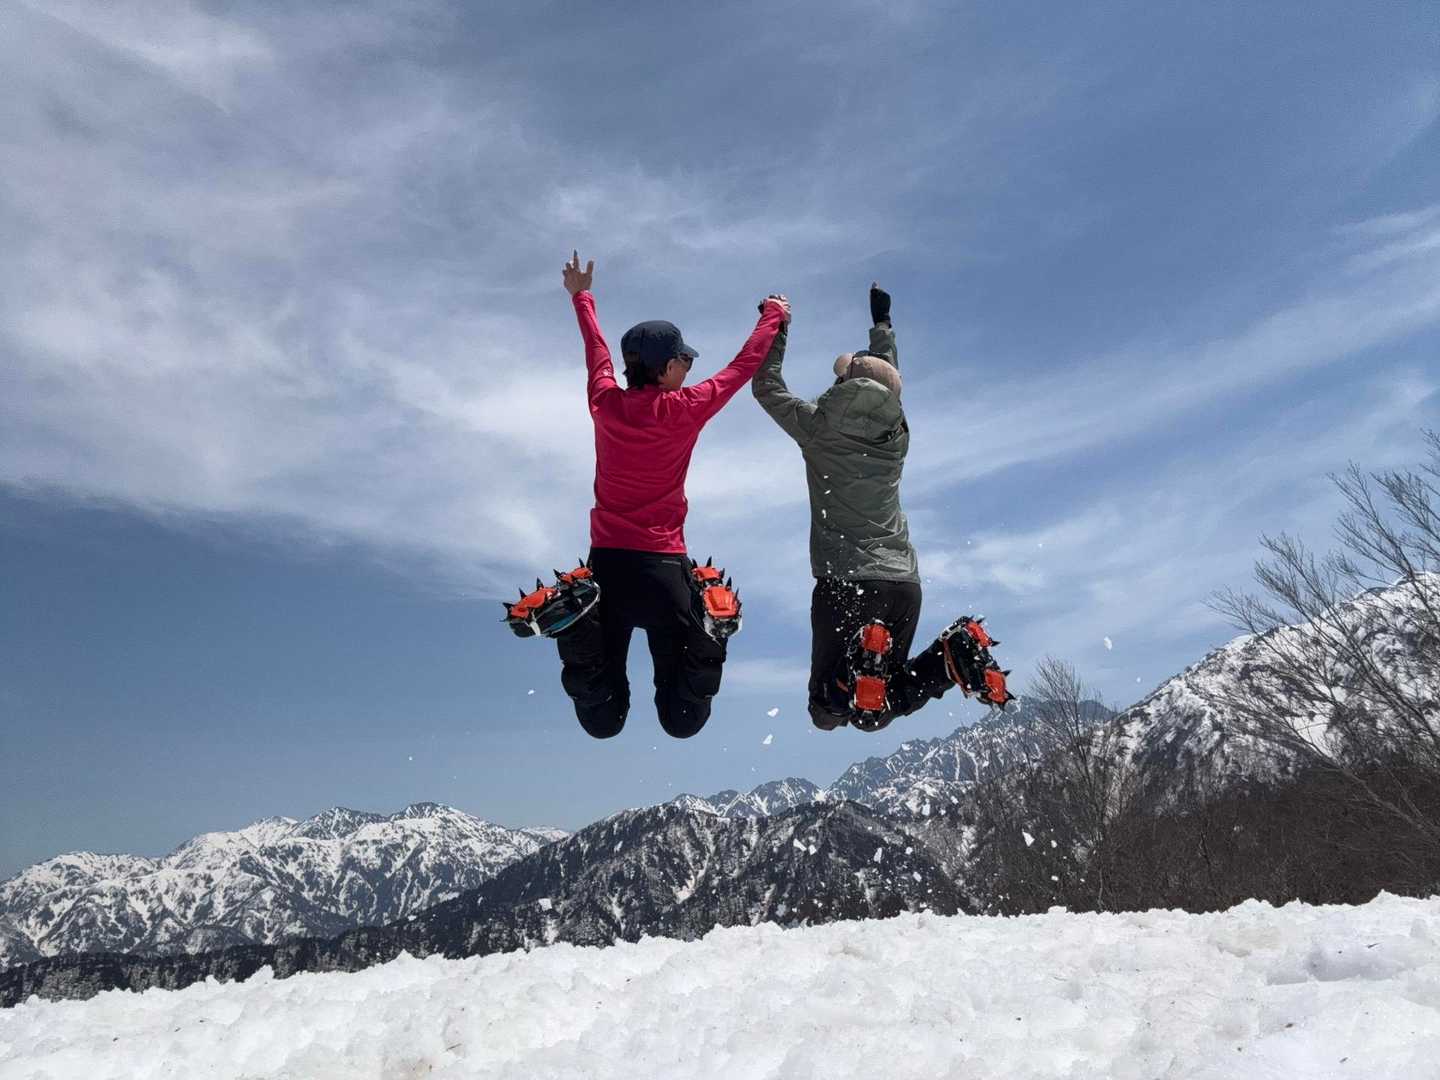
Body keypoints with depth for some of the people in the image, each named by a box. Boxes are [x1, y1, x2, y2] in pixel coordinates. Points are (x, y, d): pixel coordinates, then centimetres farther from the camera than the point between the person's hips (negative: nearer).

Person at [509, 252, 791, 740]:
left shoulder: (605, 404, 1)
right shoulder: (683, 410, -8)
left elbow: (596, 351, 22)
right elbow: (744, 366, 5)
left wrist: (582, 296, 40)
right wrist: (773, 315, 23)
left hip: (605, 561, 4)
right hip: (661, 564, -3)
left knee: (603, 722, 7)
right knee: (682, 721, 9)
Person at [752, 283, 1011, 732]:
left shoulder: (818, 427, 0)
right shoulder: (897, 433, 12)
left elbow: (766, 386, 15)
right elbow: (886, 378, 32)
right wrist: (881, 323, 45)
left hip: (845, 582, -4)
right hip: (905, 582, 4)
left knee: (827, 713, 1)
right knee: (871, 714, 11)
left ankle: (864, 665, -31)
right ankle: (952, 658, -14)